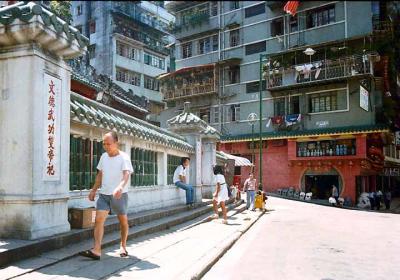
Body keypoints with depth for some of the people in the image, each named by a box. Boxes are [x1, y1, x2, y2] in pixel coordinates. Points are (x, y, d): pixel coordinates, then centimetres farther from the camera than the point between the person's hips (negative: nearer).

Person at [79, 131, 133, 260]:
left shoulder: (124, 157, -12)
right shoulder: (104, 156, 7)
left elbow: (126, 174, -28)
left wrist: (120, 187, -46)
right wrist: (93, 190, 15)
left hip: (119, 195, -4)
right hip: (104, 194, 4)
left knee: (123, 221, 10)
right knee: (99, 219, -11)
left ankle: (123, 246, 30)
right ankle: (97, 250, -14)